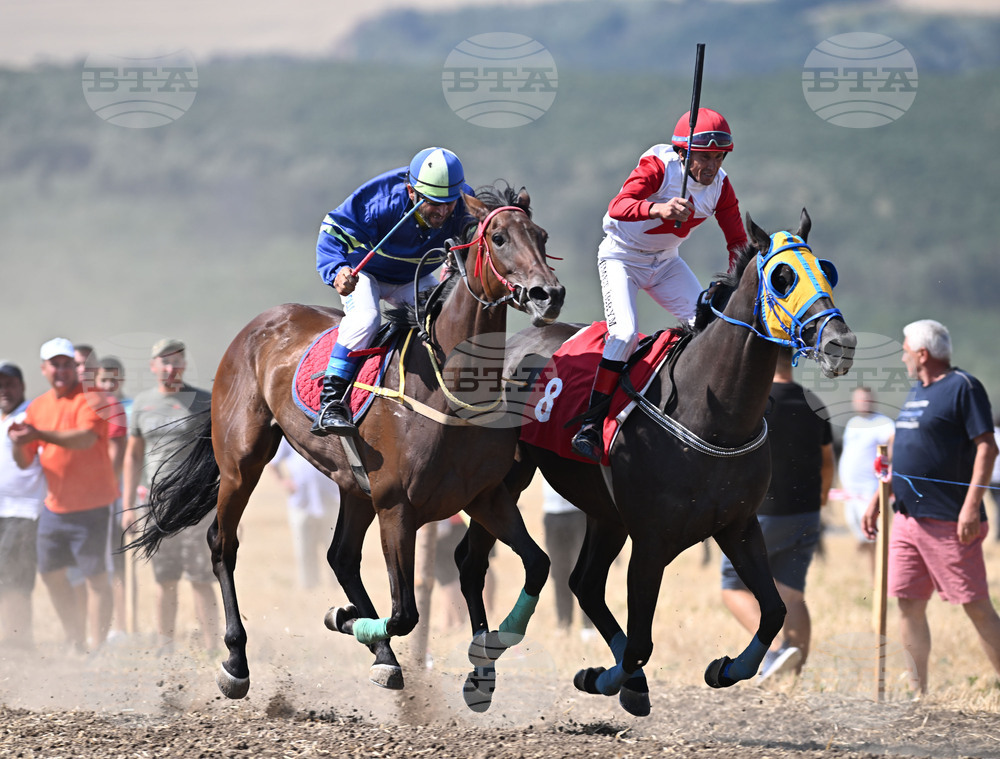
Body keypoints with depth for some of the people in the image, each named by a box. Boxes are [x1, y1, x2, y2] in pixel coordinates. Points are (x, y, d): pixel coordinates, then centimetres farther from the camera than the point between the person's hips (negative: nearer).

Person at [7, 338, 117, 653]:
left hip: (90, 506, -7)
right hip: (54, 506, 7)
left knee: (95, 576, -6)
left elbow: (86, 438, -29)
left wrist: (39, 435, -37)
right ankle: (77, 641, 25)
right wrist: (19, 444, -12)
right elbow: (24, 461, 12)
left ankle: (97, 648, -3)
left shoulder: (89, 399, -10)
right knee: (50, 572, 12)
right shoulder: (37, 407, 10)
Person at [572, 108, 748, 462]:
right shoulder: (658, 168, -26)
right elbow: (618, 206, -42)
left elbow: (737, 240, 0)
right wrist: (659, 209, -62)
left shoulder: (719, 185, -8)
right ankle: (590, 425, -18)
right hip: (622, 257, -6)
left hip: (666, 261, 6)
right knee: (625, 332, -24)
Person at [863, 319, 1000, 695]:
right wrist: (877, 500, 21)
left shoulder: (963, 387, -8)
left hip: (948, 523, -8)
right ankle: (918, 694, 12)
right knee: (909, 605, 6)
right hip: (907, 520, 8)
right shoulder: (917, 392, 18)